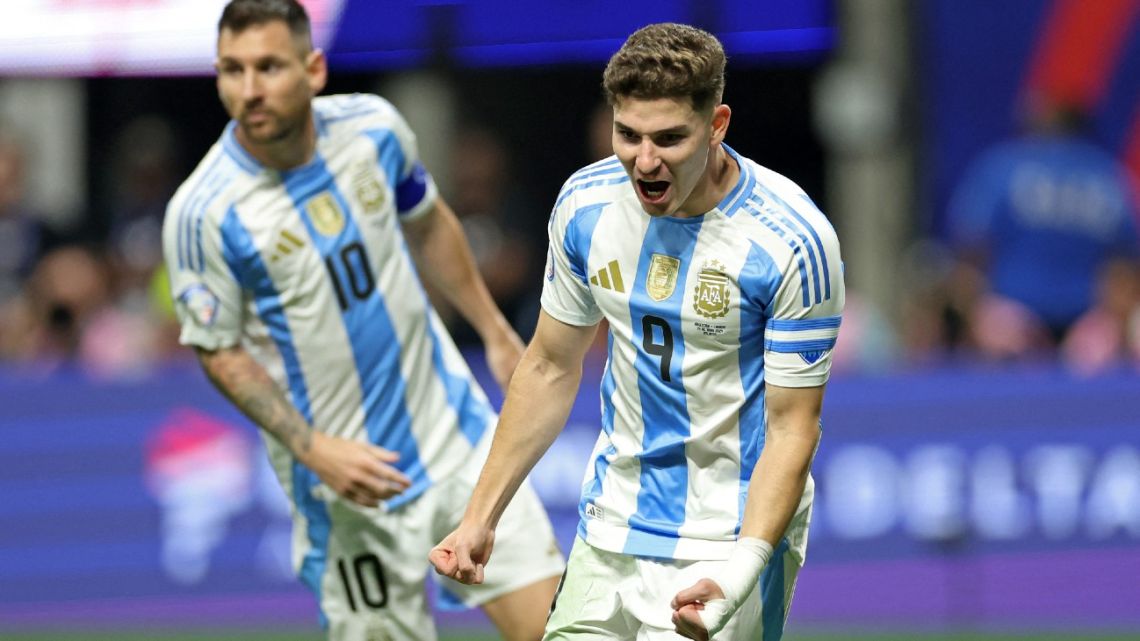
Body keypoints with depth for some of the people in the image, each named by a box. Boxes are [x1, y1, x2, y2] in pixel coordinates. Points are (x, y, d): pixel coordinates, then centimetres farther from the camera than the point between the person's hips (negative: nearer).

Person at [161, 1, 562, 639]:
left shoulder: (374, 126, -6)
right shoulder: (203, 212, -18)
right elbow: (220, 352, -8)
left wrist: (497, 334, 20)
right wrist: (313, 448, -18)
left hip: (454, 429, 4)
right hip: (350, 481, -4)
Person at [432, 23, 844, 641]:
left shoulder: (793, 241, -19)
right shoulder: (586, 203, -3)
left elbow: (791, 428, -16)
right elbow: (550, 368, 10)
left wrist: (745, 567, -29)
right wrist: (479, 517, 9)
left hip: (730, 539, -5)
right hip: (609, 534, 5)